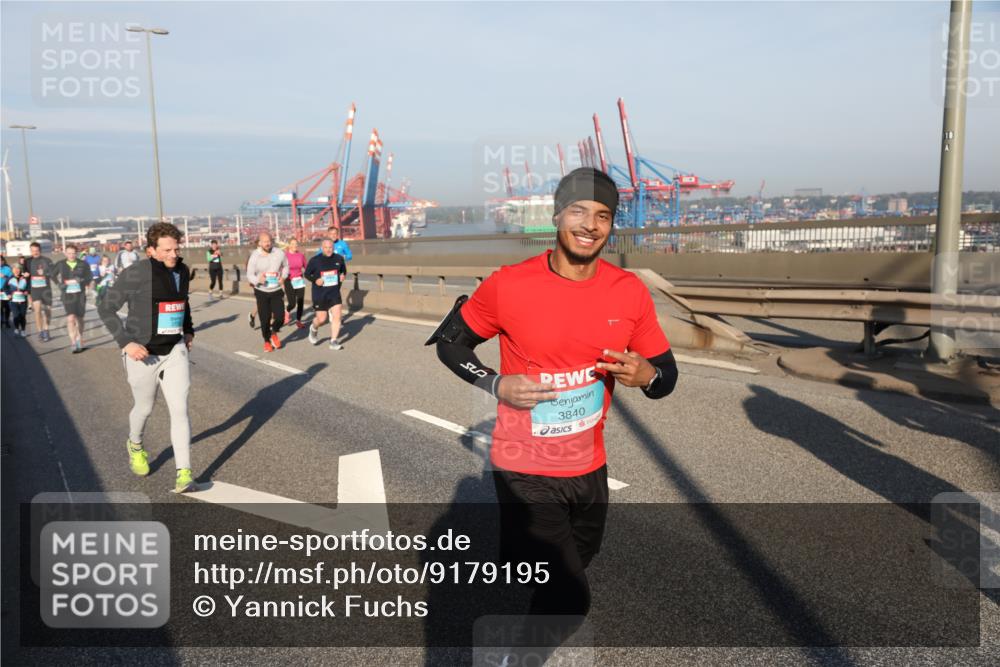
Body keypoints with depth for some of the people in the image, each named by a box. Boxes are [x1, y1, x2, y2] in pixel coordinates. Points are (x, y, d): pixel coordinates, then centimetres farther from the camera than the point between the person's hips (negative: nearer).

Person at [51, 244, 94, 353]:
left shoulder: (83, 264, 0)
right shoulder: (61, 265, 1)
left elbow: (89, 277, 7)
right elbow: (53, 275, 16)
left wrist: (83, 280, -14)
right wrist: (59, 284, 1)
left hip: (80, 294, 1)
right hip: (68, 295, -1)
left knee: (79, 319, 11)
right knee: (70, 318, -14)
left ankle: (79, 341, 29)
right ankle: (74, 344, -15)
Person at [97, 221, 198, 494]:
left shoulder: (182, 271, 2)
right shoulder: (136, 274, -17)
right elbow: (106, 308, -13)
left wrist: (189, 330, 15)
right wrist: (126, 342, -21)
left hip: (175, 351, 4)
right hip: (142, 354, -4)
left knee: (180, 409, -7)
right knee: (144, 408, 16)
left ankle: (184, 475, -6)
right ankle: (135, 446, 50)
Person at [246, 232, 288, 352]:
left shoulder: (279, 253, -7)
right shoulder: (254, 256, -11)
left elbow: (285, 266, 12)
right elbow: (250, 274, -7)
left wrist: (283, 276, -5)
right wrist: (258, 280, -28)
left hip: (276, 290, 1)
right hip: (261, 291, -1)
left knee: (280, 316, -7)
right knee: (265, 319, 2)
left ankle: (274, 333, 26)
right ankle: (267, 341, 25)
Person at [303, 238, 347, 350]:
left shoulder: (339, 258, 0)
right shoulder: (314, 260, -8)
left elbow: (343, 270, 17)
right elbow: (306, 274, 2)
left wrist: (342, 275, -6)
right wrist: (315, 280, -16)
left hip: (334, 293, 2)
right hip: (319, 294, -2)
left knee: (337, 316, -9)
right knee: (321, 319, 4)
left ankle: (333, 341, 1)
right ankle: (314, 328, 40)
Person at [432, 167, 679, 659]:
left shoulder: (630, 292, -6)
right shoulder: (509, 285, -16)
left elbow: (665, 374, 3)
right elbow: (448, 342, -1)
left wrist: (645, 375, -21)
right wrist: (495, 385, -17)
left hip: (590, 467, 5)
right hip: (525, 471, -5)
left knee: (577, 561, 28)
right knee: (569, 601, -9)